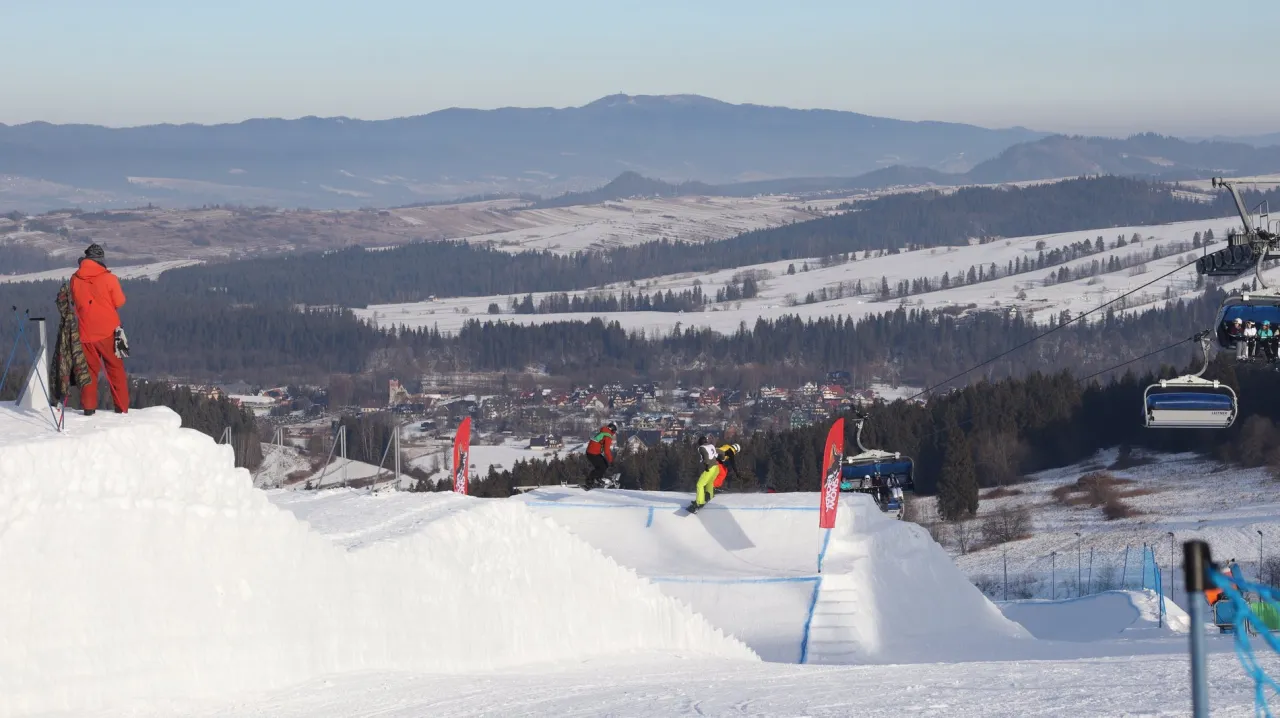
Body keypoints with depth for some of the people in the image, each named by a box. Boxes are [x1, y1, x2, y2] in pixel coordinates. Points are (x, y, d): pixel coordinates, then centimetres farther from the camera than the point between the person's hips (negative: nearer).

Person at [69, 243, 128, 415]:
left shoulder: (75, 279, -2)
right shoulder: (108, 278, -11)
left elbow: (74, 302, 11)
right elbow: (119, 302, -3)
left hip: (85, 332, 2)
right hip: (108, 331, -2)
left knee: (89, 369, 13)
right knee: (116, 369, 6)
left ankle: (88, 407, 8)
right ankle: (121, 408, 5)